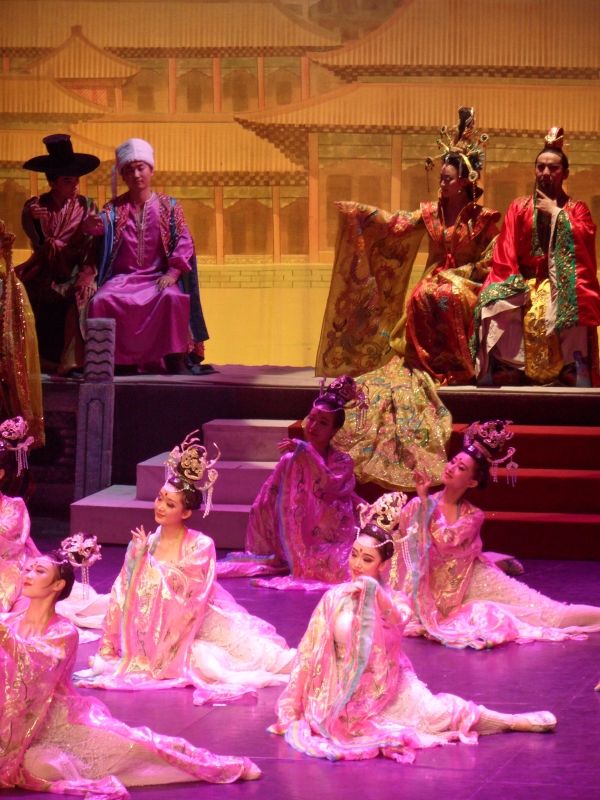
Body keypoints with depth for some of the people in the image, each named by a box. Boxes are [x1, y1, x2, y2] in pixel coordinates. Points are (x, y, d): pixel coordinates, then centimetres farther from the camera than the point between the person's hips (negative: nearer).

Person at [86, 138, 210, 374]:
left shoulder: (168, 206, 6)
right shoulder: (116, 208, 9)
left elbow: (184, 242, -2)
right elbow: (99, 225, -12)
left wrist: (172, 273, -15)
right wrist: (92, 221, -37)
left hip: (158, 277, -1)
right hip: (123, 277, 1)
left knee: (172, 298, -35)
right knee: (100, 300, -29)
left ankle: (174, 358, -24)